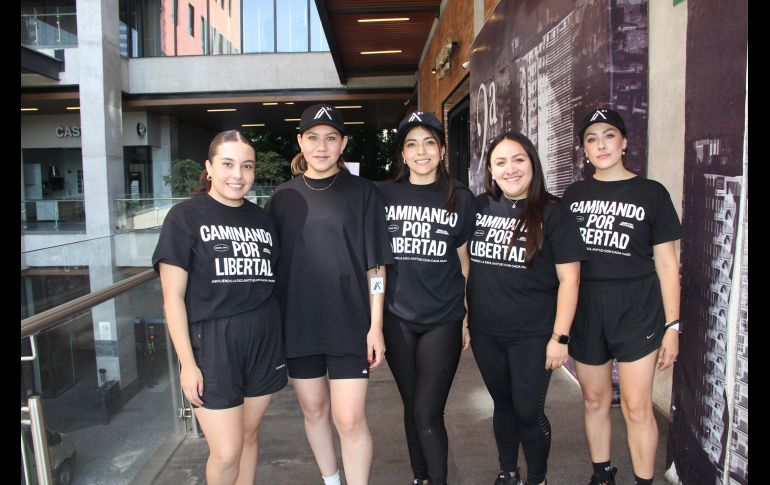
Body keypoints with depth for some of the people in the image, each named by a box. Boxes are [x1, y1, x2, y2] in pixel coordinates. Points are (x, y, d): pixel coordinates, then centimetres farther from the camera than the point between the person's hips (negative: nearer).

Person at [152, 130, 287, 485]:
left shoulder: (260, 218, 10)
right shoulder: (185, 217, -4)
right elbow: (173, 296, -7)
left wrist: (277, 339, 8)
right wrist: (187, 362, -10)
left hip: (263, 341, 5)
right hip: (212, 342, -4)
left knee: (249, 435, 14)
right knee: (226, 453, -2)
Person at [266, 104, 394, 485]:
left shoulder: (363, 193, -2)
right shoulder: (283, 197, 4)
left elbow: (376, 265, -3)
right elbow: (270, 264, 8)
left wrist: (375, 326, -7)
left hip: (349, 324, -3)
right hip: (298, 322, 3)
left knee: (350, 420, -4)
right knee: (313, 409, 16)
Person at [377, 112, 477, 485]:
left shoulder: (460, 199, 1)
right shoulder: (384, 195, 2)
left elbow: (465, 262, 6)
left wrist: (469, 317, 7)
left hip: (443, 320, -1)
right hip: (397, 318, 2)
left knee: (427, 413, -3)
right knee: (411, 407, 14)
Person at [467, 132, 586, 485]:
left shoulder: (552, 212, -9)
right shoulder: (479, 207, 2)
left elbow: (568, 278, -9)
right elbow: (465, 263, 11)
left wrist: (560, 337, -12)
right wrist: (463, 317, 9)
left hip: (532, 335, -3)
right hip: (485, 332, 4)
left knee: (527, 411, 4)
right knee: (502, 404, 18)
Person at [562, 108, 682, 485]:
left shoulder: (651, 193, -1)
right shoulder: (574, 194, 7)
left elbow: (666, 263, 0)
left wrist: (672, 325, -4)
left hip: (637, 311, -3)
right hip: (585, 309, 3)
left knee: (636, 408, -1)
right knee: (594, 400, 13)